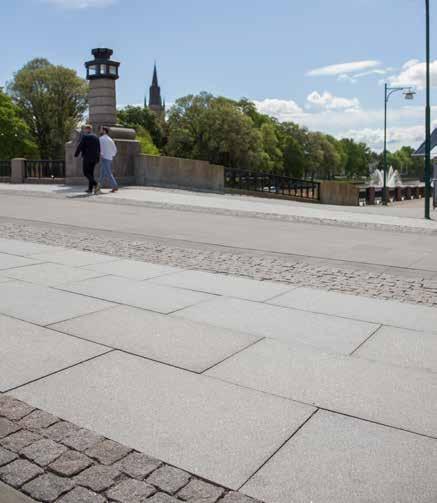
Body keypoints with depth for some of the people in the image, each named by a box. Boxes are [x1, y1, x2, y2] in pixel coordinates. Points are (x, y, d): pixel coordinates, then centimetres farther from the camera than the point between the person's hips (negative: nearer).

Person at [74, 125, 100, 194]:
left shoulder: (85, 136, -5)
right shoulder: (96, 137, 12)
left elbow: (80, 146, -8)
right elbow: (99, 149, 12)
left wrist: (76, 154, 4)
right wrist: (98, 158, 16)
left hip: (87, 157, -6)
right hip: (94, 158, 6)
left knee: (86, 173, -2)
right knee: (91, 173, 11)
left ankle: (95, 184, -22)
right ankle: (90, 189, 8)